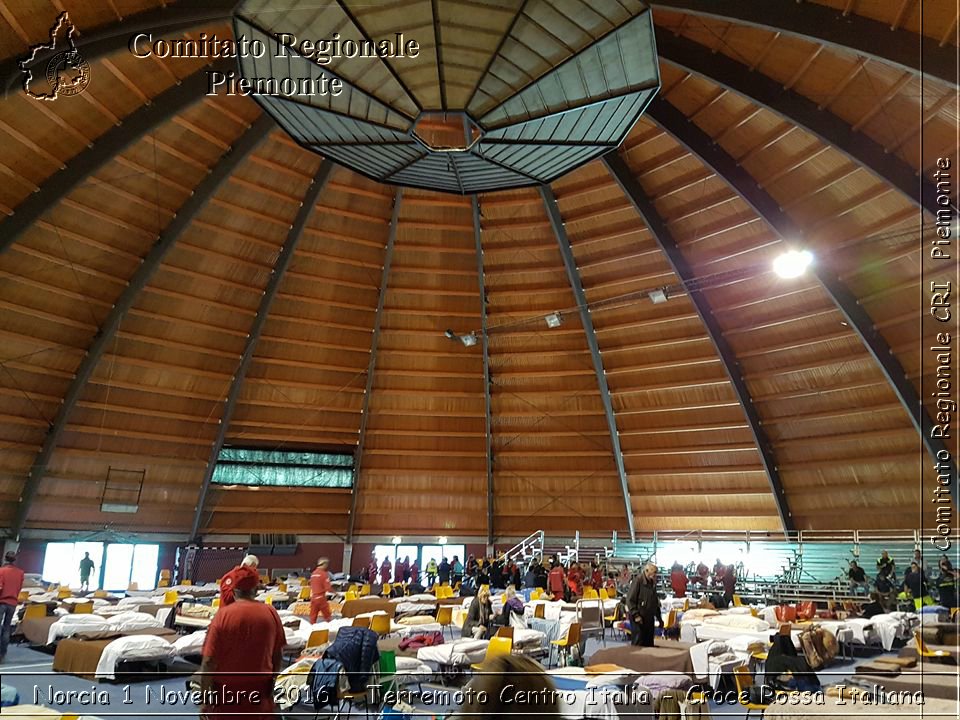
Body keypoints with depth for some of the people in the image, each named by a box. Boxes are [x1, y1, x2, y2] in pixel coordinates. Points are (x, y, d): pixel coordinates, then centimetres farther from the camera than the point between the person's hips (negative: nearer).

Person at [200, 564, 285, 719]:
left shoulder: (223, 615, -15)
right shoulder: (271, 613, -7)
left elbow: (209, 661, -15)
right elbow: (278, 655, 2)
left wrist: (205, 700, -6)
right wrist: (271, 680, 17)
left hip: (227, 693, -2)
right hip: (260, 691, 2)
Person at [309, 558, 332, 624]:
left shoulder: (313, 573, 8)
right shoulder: (324, 574, -13)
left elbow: (311, 586, 14)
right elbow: (328, 588, -16)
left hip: (313, 598, 6)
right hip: (321, 598, -6)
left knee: (313, 617, 9)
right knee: (328, 617, 5)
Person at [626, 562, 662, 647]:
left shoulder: (652, 583, 12)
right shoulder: (638, 581, -14)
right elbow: (630, 599, -16)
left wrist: (659, 617, 18)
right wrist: (635, 615, -20)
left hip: (649, 617, 8)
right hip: (638, 619, -8)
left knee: (649, 643, 11)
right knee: (638, 643, -4)